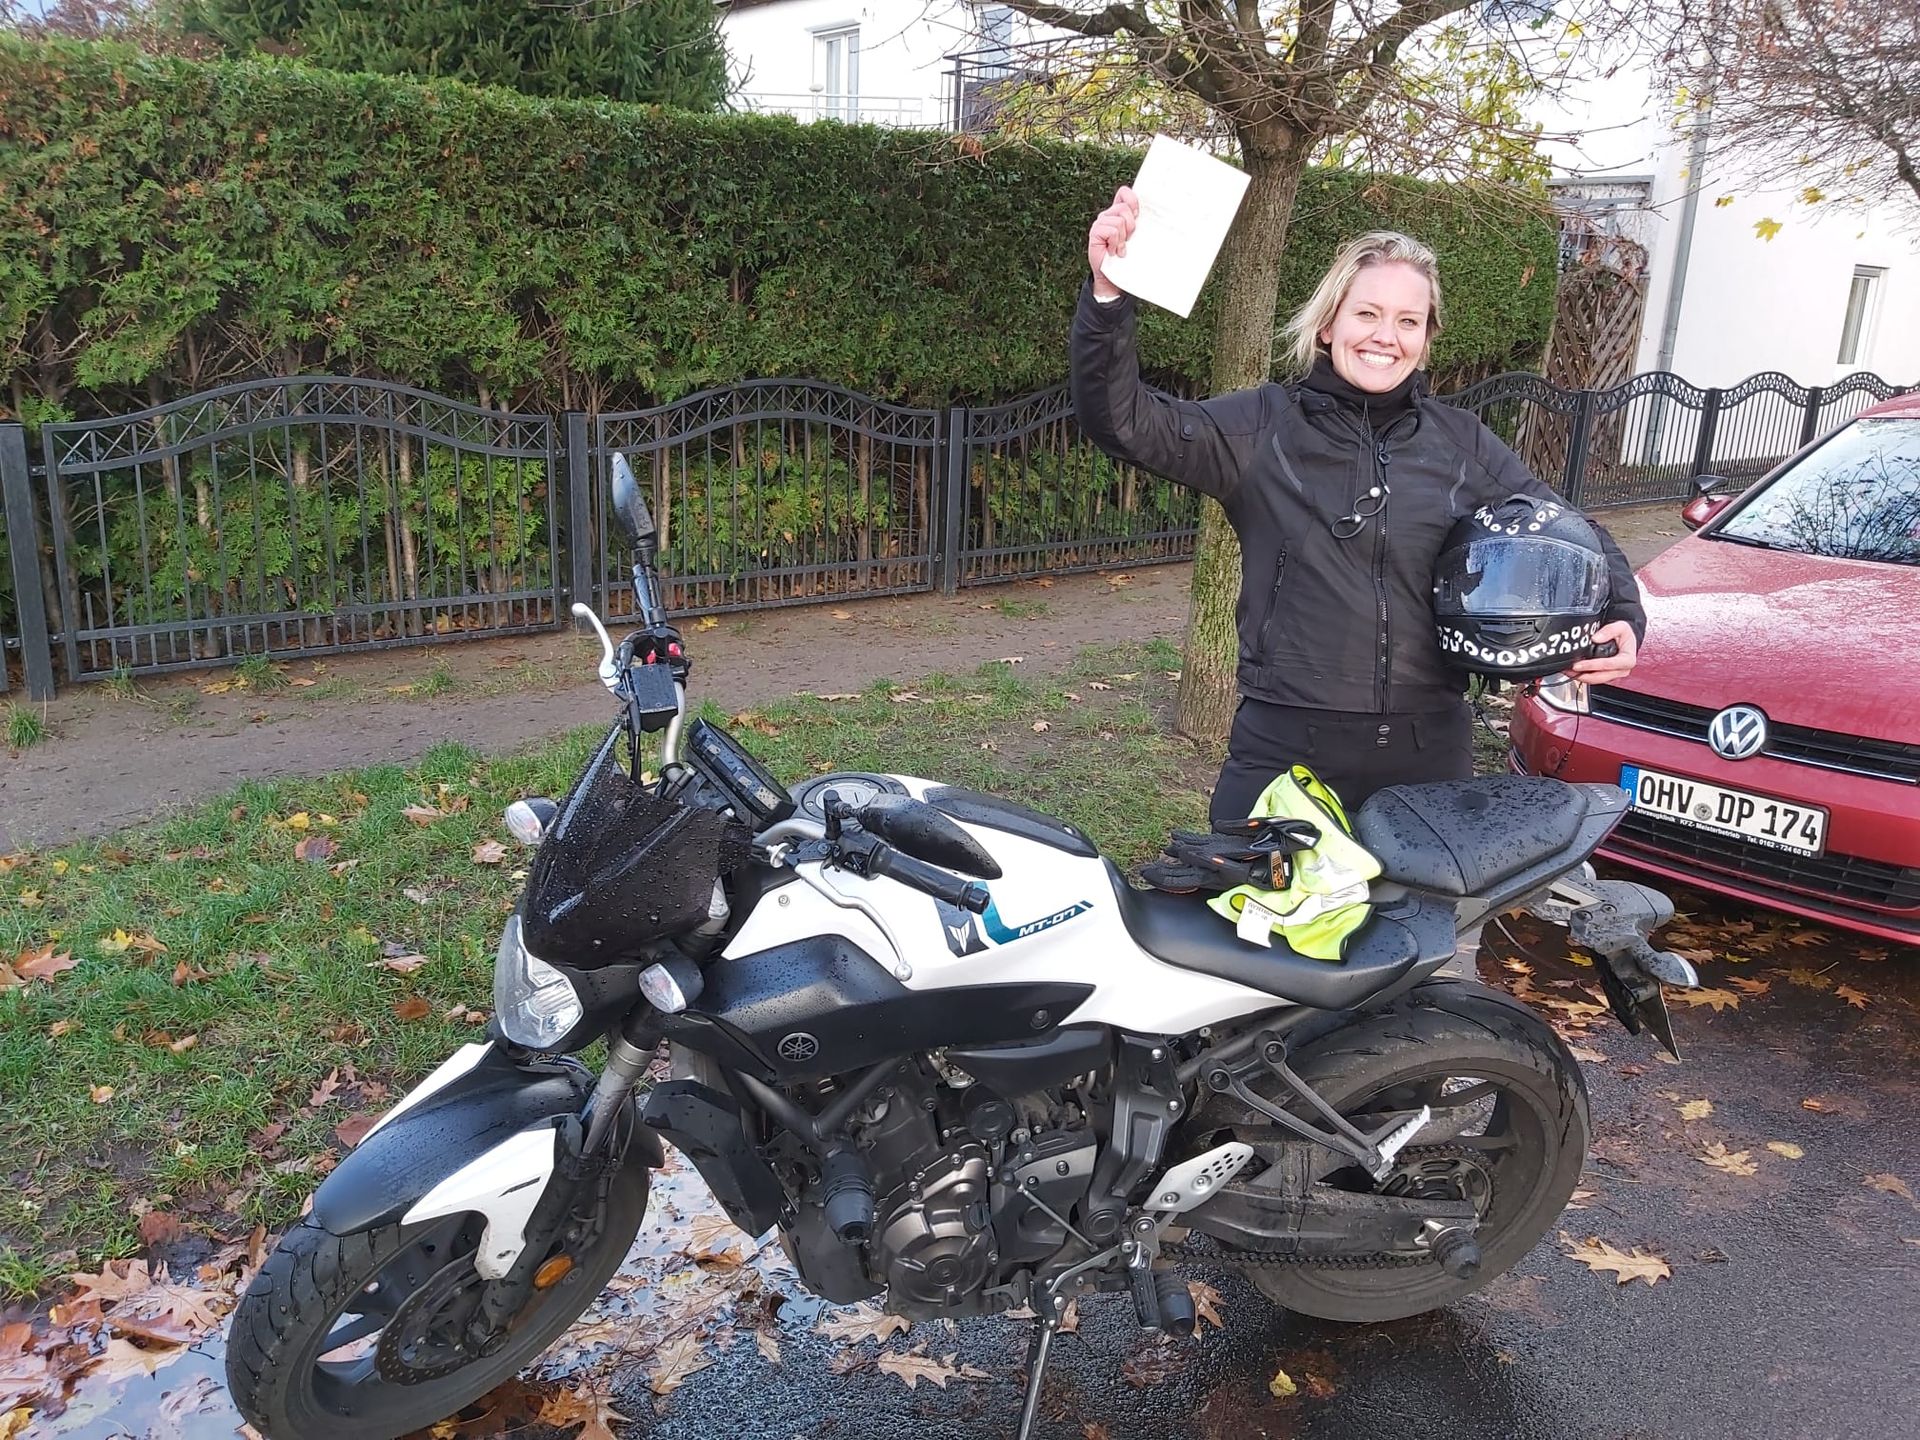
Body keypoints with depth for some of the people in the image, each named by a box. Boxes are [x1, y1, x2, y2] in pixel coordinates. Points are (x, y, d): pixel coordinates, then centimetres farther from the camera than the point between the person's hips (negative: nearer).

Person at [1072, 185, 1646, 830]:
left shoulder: (1459, 442, 7)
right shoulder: (1263, 426, -2)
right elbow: (1126, 422, -13)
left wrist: (1622, 615, -4)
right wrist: (1108, 295, -26)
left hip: (1429, 750, 3)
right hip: (1287, 746, -3)